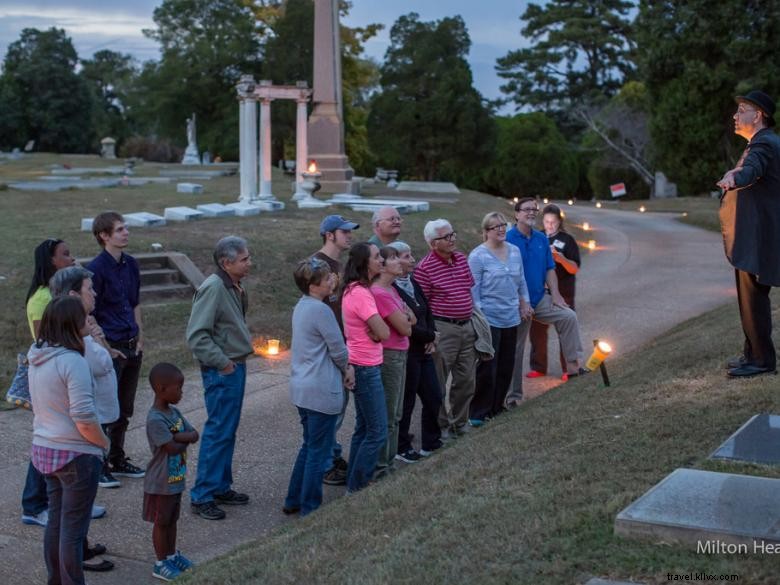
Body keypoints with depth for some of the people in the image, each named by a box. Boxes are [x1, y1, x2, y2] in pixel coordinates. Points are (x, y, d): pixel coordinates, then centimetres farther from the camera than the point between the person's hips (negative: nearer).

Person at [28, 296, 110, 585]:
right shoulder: (73, 361, -21)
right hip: (75, 455, -8)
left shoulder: (37, 358, 5)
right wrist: (105, 443, -7)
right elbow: (84, 420, -25)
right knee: (73, 528, 2)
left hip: (44, 449, 8)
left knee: (55, 520, 19)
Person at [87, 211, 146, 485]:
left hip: (132, 347, 7)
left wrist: (140, 339, 11)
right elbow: (87, 315, -14)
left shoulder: (130, 264, 7)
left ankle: (117, 460, 29)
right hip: (110, 348, -7)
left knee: (124, 410, 16)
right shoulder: (96, 268, -15)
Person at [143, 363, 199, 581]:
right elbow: (172, 448, -26)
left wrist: (178, 436, -20)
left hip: (176, 480, 8)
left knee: (172, 519, 20)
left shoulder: (174, 412, 4)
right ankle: (161, 564, 18)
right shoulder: (155, 419, -25)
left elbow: (194, 435, -1)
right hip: (161, 483, -8)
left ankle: (172, 555, 34)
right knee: (161, 522, 6)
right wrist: (186, 439, -8)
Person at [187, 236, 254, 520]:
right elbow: (197, 336, -24)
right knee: (218, 431, -5)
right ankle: (202, 496, 3)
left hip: (235, 367, 10)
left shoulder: (234, 288, 10)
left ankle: (221, 487, 27)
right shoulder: (213, 288, -20)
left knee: (228, 431, 16)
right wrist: (222, 363, -20)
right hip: (221, 371, -10)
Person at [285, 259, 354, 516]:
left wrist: (345, 367, 2)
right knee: (319, 451, 2)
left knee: (309, 445, 21)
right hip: (322, 391, -9)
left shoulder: (302, 306, 9)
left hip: (302, 388, 9)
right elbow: (338, 349, -13)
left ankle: (294, 501, 28)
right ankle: (310, 509, 11)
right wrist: (347, 368, 8)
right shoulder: (321, 310, -20)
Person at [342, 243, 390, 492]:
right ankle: (357, 488, 3)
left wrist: (373, 330, -7)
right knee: (378, 431, -3)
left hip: (361, 365, 10)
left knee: (363, 428, 18)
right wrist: (378, 327, -1)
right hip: (366, 368, -10)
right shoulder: (361, 294, -21)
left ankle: (354, 483, 25)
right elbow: (384, 333, -21)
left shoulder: (353, 290, 9)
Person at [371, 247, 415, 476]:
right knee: (387, 416, 0)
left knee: (394, 414, 18)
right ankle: (380, 466, 10)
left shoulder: (390, 290, 9)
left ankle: (389, 460, 28)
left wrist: (404, 319, -12)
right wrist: (406, 320, 3)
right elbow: (405, 329, -17)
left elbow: (411, 319, 8)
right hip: (388, 356, -10)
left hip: (399, 354, 10)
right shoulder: (379, 293, -22)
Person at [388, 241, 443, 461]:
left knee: (434, 396, 14)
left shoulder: (413, 283, 8)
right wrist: (431, 335, -8)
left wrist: (431, 339, -2)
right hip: (406, 354, -8)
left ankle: (431, 441, 30)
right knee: (406, 402, 4)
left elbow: (427, 312, 15)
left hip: (423, 350, 8)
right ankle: (402, 448, 20)